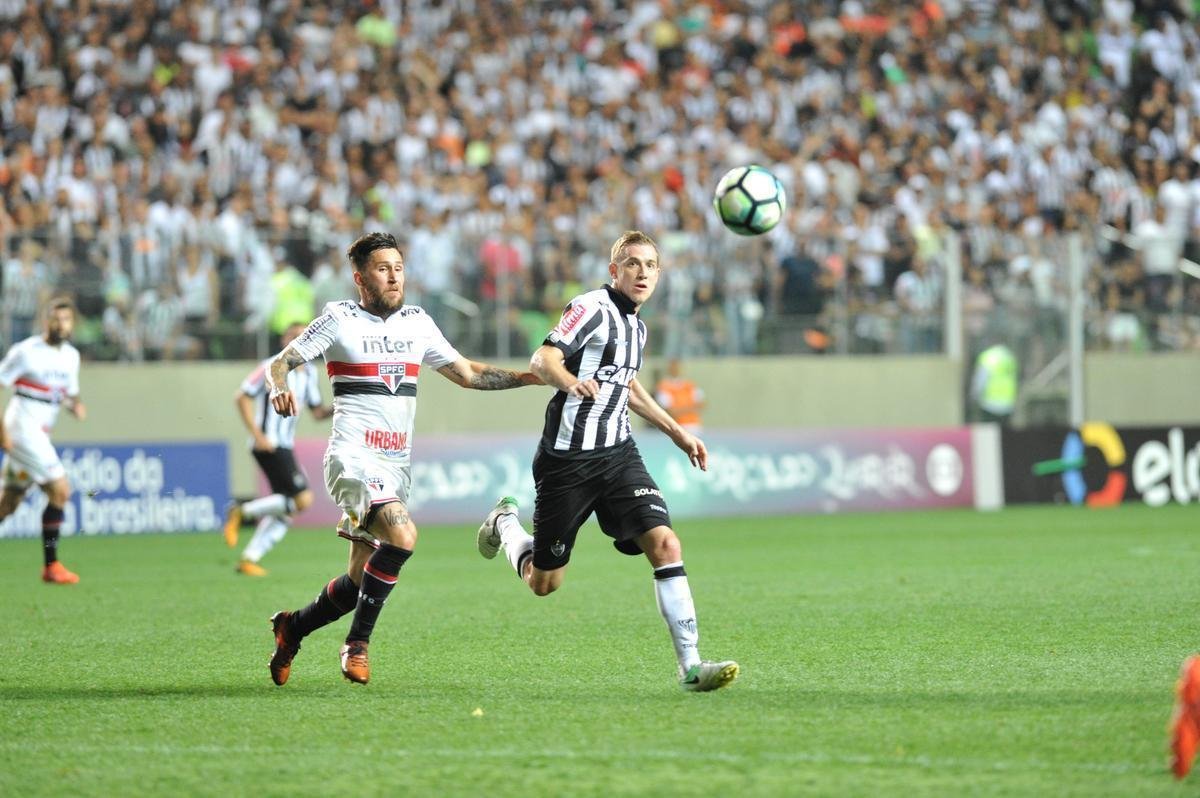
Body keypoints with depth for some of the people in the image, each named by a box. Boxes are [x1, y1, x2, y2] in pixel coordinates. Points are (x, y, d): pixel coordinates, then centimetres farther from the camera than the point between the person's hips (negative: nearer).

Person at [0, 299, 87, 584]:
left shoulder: (71, 356, 11)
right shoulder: (26, 351, -11)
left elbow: (70, 395, 22)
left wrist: (76, 406, -3)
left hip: (41, 436, 8)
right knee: (60, 491, -14)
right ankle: (50, 566, -7)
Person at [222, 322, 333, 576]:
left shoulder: (309, 372, 14)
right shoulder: (272, 367, -9)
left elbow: (317, 411, 19)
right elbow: (242, 397, -10)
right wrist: (257, 435, -16)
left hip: (285, 447, 9)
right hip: (269, 446, -9)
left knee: (284, 512, 6)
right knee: (303, 499, -17)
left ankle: (249, 559, 11)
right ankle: (243, 512, -8)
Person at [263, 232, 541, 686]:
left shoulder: (417, 322, 13)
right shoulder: (340, 320, -2)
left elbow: (467, 374, 18)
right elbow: (278, 363, 0)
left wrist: (535, 376, 9)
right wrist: (279, 389, -23)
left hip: (397, 466, 6)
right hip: (354, 457, -6)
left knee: (362, 580, 6)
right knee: (402, 535, -29)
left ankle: (292, 627, 32)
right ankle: (357, 643, -15)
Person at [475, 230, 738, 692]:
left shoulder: (636, 326, 13)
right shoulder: (592, 308, -11)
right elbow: (542, 360, -24)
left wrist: (677, 432, 31)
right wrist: (570, 381, -46)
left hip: (617, 455, 6)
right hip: (567, 459, -6)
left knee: (665, 544, -17)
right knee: (544, 584, 6)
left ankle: (690, 665, -17)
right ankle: (504, 524, 39)